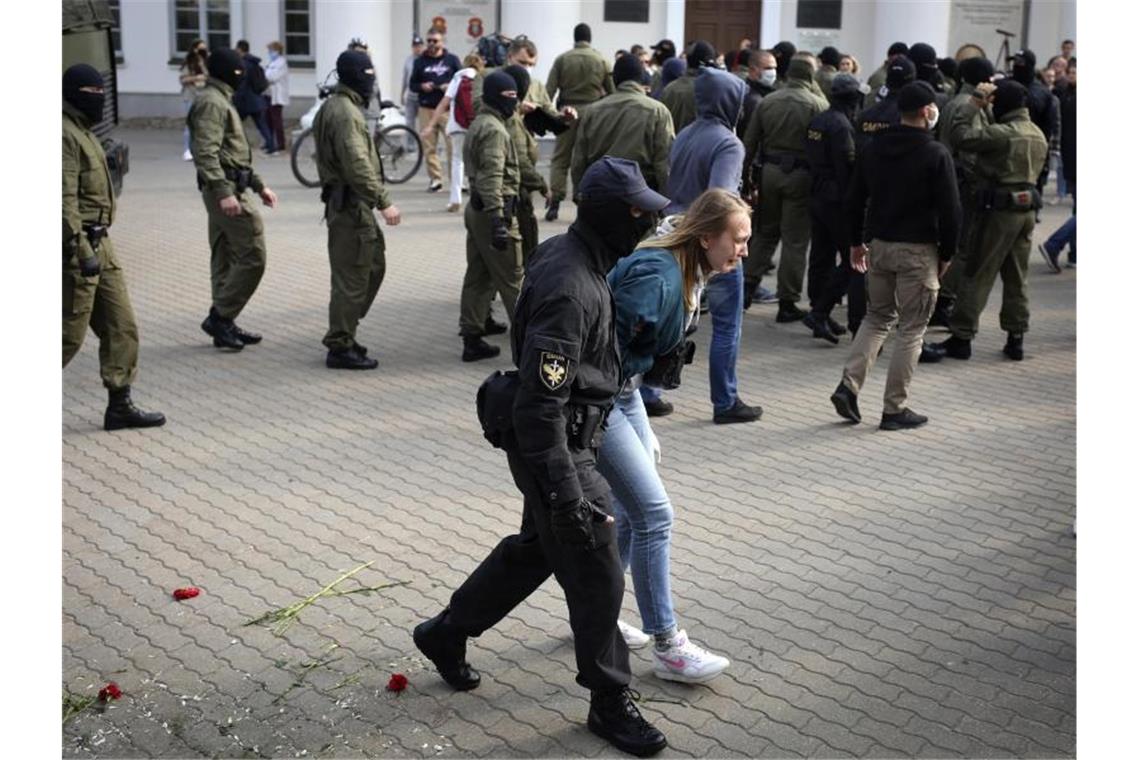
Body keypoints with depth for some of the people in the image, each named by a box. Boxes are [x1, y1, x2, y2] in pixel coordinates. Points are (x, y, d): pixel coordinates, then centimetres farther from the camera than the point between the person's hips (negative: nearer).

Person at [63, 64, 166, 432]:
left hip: (99, 243, 10)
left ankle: (120, 405, 13)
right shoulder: (66, 135, -15)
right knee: (70, 333, -3)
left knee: (122, 327, 8)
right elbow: (65, 198, -22)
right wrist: (82, 249, -25)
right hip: (81, 246, -10)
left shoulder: (84, 132, 17)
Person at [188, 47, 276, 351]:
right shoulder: (211, 103, -12)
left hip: (228, 190, 11)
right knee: (252, 257, -10)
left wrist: (259, 185, 22)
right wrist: (223, 192, -29)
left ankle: (224, 325, 17)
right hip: (225, 190, -11)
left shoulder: (221, 101, 20)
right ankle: (219, 317, -6)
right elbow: (205, 153, -22)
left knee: (226, 258, 12)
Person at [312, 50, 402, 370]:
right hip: (351, 203, -11)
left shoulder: (336, 106, 16)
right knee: (351, 277, -4)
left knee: (374, 265, 18)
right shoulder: (345, 113, -18)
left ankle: (343, 334, 25)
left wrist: (377, 199, 24)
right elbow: (357, 166, -26)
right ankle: (340, 348, 4)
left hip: (353, 203, 11)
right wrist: (384, 201, -24)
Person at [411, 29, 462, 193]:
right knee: (429, 147, 1)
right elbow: (412, 84, 14)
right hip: (427, 109, 2)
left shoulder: (452, 60, 8)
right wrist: (421, 87, -7)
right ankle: (435, 179, 8)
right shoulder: (420, 62, 12)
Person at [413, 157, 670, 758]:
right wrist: (565, 492, -29)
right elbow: (540, 403, -30)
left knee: (536, 548, 24)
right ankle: (610, 704, 16)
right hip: (555, 448, -10)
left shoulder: (570, 255, 3)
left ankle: (445, 635, 40)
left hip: (573, 437, 10)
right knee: (596, 575, 0)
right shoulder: (568, 289, -28)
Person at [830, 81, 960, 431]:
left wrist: (855, 242, 19)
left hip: (879, 245, 6)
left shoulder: (874, 148, 5)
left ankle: (849, 385, 5)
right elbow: (950, 209, -12)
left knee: (877, 317, 20)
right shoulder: (935, 153, -12)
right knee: (911, 329, 4)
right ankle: (894, 408, 6)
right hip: (918, 250, -6)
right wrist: (946, 254, -1)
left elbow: (854, 199, 10)